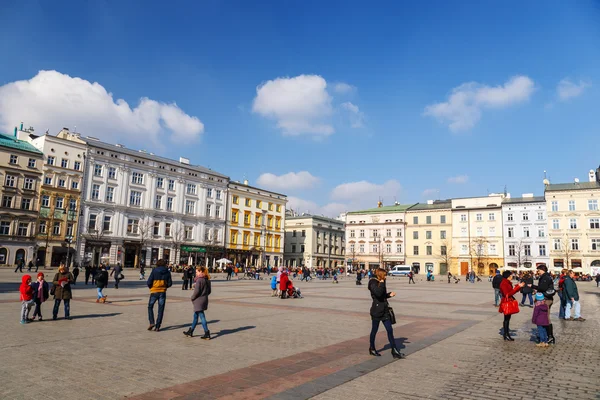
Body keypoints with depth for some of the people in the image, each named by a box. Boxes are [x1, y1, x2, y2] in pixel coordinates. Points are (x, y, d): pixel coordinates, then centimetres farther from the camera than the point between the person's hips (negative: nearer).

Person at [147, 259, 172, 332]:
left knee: (150, 307, 16)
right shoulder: (167, 272, 0)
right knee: (160, 309, 7)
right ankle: (157, 326, 7)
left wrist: (150, 287, 9)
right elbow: (170, 283, 2)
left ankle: (151, 322, 1)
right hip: (163, 292, 2)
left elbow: (149, 282, -11)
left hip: (154, 291, -2)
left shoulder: (154, 271, -7)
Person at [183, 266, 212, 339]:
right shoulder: (207, 280, 8)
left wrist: (192, 298, -5)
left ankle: (207, 334, -1)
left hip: (198, 301, -8)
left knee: (202, 317, -3)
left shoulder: (199, 280, -17)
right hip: (205, 300, 8)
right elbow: (209, 291, 12)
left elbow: (196, 291, -20)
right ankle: (190, 332, 30)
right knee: (195, 316, 19)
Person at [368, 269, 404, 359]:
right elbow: (378, 293, -30)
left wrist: (389, 294, 3)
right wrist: (382, 283, -20)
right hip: (376, 311, -7)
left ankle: (394, 351, 7)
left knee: (390, 330, 4)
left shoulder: (380, 283, 11)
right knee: (374, 330, 8)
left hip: (385, 310, 7)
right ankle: (372, 349, 26)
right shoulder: (373, 283, -13)